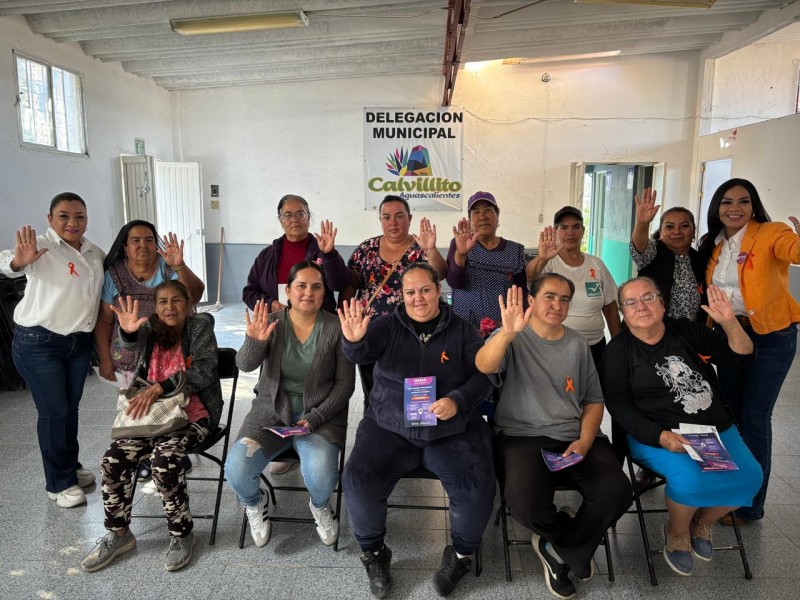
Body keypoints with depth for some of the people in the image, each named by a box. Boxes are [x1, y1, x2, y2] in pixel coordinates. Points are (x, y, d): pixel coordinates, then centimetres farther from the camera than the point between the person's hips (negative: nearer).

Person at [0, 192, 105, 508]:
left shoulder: (95, 254, 6)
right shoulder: (41, 246, -14)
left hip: (80, 342, 6)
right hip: (38, 342, -6)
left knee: (71, 407, 17)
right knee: (53, 411, 0)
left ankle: (71, 466, 35)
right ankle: (60, 483, 14)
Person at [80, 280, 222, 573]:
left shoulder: (200, 327, -2)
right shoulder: (150, 329, 9)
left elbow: (205, 371, -17)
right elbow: (134, 342, -17)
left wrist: (158, 387, -26)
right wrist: (128, 330, -42)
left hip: (192, 415, -5)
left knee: (164, 460, -28)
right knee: (112, 459, -15)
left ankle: (182, 534, -7)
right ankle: (118, 534, 6)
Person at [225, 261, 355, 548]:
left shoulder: (335, 328, -4)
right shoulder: (271, 322, 0)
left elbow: (345, 383, -4)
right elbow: (245, 365, -14)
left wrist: (316, 417, -14)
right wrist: (254, 341, -35)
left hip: (320, 415, -1)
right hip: (271, 413, 2)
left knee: (321, 477, -27)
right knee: (236, 470, -21)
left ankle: (319, 506, 13)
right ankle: (254, 504, 17)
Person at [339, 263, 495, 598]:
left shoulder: (462, 331, 5)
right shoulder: (388, 326, 3)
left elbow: (482, 376, 0)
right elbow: (360, 351, -15)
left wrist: (457, 401, -19)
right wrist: (353, 339, -40)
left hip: (452, 430, 0)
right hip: (390, 428, 1)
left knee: (478, 487, -22)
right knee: (357, 482, -21)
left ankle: (461, 554, 10)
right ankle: (373, 553, 9)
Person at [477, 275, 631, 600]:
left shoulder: (577, 344, 12)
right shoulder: (513, 338, 0)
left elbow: (594, 400, 15)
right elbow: (484, 366, -22)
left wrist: (584, 441, -4)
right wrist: (508, 333, -42)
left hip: (574, 436, 4)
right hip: (522, 437, -3)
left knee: (617, 492, -22)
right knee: (525, 503, -30)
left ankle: (555, 548, 5)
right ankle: (574, 547, 8)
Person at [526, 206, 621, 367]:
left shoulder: (597, 264, 5)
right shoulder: (548, 263, -5)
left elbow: (611, 307, 11)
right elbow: (527, 278, -27)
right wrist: (541, 259, -47)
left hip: (595, 346, 3)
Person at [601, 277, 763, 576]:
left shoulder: (687, 331, 8)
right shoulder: (618, 350, -1)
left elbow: (740, 358, 8)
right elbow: (618, 405, -8)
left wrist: (730, 323, -11)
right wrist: (661, 437, -20)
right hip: (655, 435, -4)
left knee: (749, 477, -19)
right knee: (691, 479, -30)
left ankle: (703, 522, 12)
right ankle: (676, 532, 5)